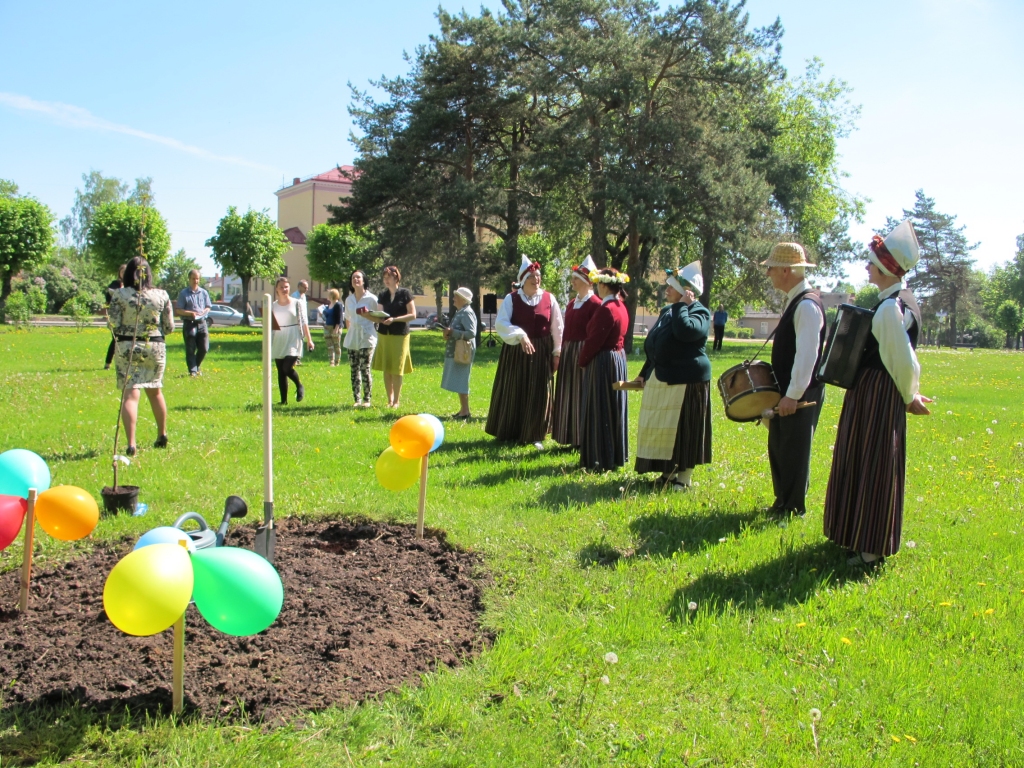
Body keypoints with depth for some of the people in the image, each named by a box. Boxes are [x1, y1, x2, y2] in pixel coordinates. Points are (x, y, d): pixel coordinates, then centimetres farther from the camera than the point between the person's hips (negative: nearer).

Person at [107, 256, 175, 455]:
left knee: (130, 394, -3)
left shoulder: (119, 295, -8)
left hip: (127, 347, -2)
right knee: (155, 392, 20)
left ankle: (131, 444, -12)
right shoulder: (161, 295, -3)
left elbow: (114, 325, -9)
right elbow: (169, 328, -1)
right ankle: (162, 435, 33)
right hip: (155, 347, 2)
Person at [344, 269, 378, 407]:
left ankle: (367, 400, 1)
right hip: (352, 338, 5)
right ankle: (357, 400, 10)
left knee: (365, 369, -8)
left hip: (367, 338, -5)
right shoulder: (349, 299, 12)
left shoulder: (371, 299, -4)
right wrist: (349, 333, 15)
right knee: (354, 369, 5)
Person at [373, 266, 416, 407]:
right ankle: (390, 399, 15)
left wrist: (394, 319, -18)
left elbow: (413, 315, -8)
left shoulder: (405, 293, -4)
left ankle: (397, 400, 6)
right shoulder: (383, 296, 10)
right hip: (384, 334, 5)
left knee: (397, 369, -3)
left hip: (400, 335, -5)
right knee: (386, 369, 5)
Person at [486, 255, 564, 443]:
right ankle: (509, 433, 17)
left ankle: (533, 434, 15)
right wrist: (520, 336, -28)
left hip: (541, 352, 1)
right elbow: (500, 323, -15)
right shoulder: (511, 299, -4)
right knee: (513, 393, 5)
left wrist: (557, 352, 2)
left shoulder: (549, 299, 2)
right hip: (515, 351, -1)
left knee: (537, 395, 5)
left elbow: (557, 328, 5)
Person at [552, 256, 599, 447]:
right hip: (568, 353, 8)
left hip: (584, 353, -8)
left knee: (581, 395, -2)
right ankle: (571, 438, 20)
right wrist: (562, 353, 12)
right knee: (568, 394, 11)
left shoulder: (595, 304, -11)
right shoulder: (572, 304, 14)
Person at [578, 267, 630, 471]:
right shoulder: (621, 307, 9)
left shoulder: (606, 309, -19)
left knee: (600, 410, -2)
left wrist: (582, 361, -4)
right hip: (618, 358, 9)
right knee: (614, 408, 15)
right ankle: (616, 455, 23)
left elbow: (594, 340, -19)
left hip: (603, 362, -9)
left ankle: (601, 459, 4)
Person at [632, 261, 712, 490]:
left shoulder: (699, 312, -9)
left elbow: (685, 331, -32)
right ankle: (668, 471, 23)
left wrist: (682, 305, -20)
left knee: (683, 428, -2)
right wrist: (645, 373, 20)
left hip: (686, 380, -8)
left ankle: (684, 477, 7)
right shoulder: (667, 311, 15)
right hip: (660, 380, 8)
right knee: (660, 428, 11)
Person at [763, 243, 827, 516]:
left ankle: (792, 509, 11)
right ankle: (782, 502, 26)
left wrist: (793, 395, -25)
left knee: (794, 452, 0)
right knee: (778, 449, 15)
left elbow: (807, 354, -24)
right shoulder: (794, 301, 13)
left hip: (801, 395, -10)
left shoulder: (807, 304, -18)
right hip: (787, 391, 10)